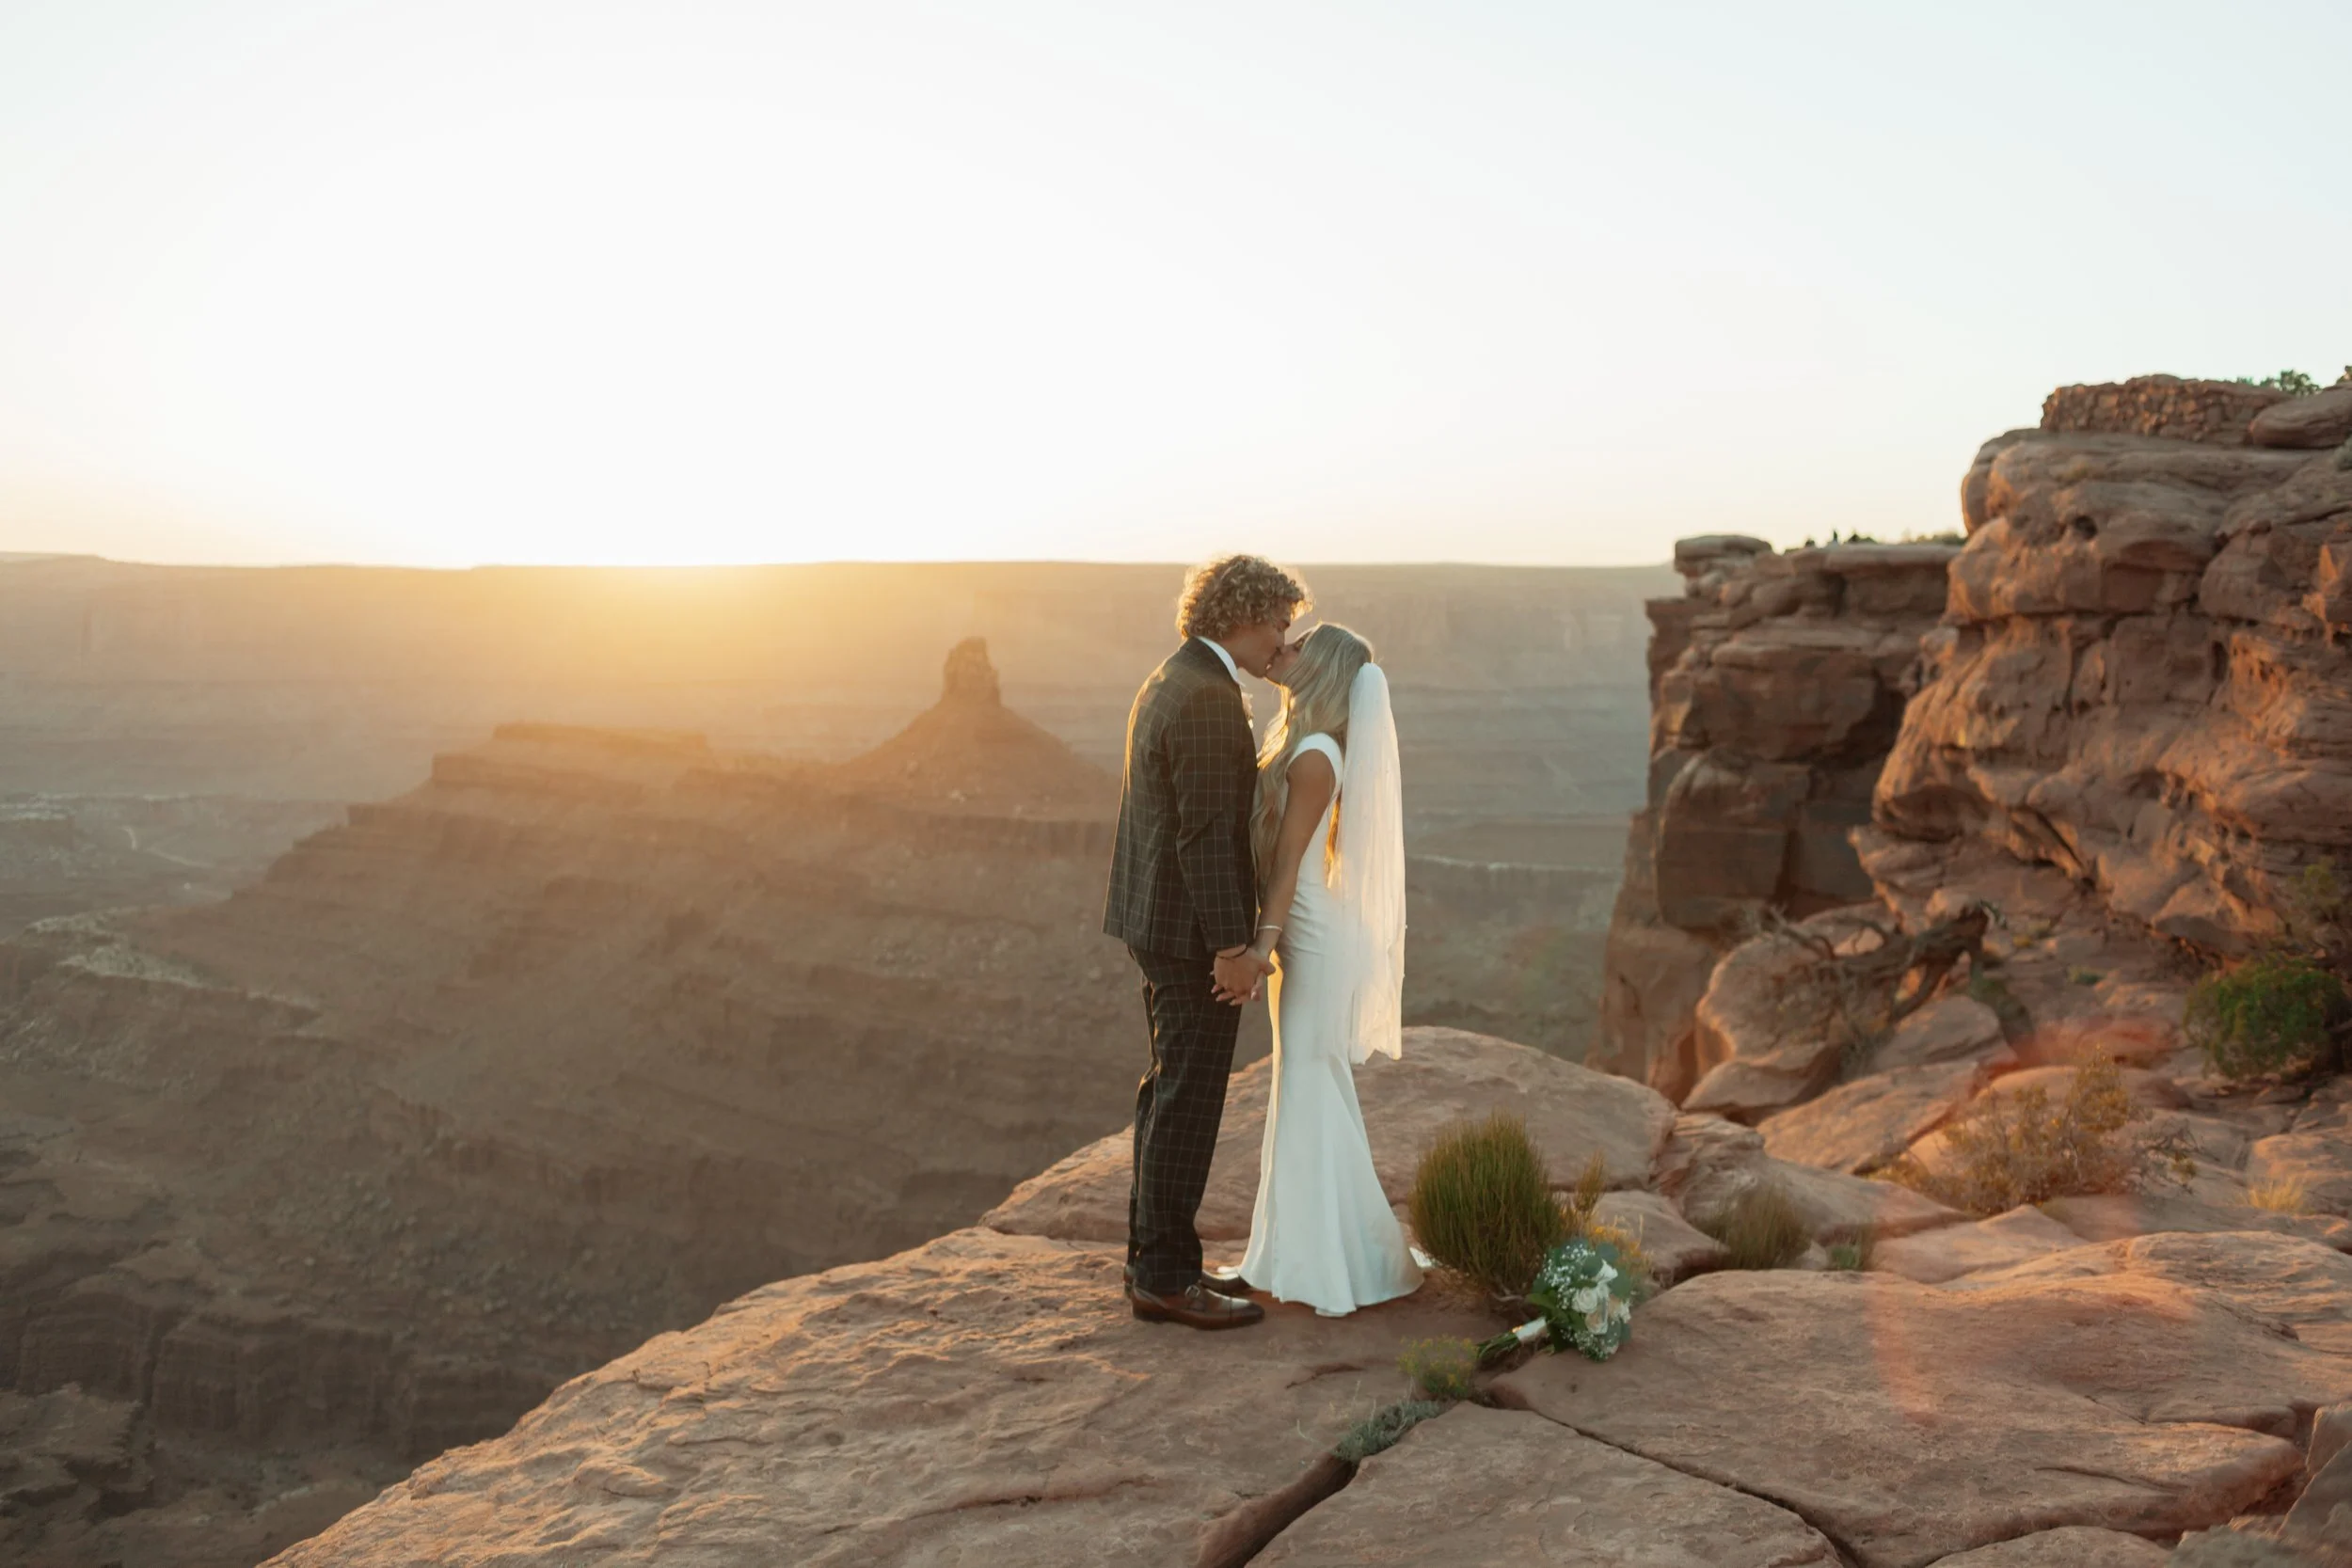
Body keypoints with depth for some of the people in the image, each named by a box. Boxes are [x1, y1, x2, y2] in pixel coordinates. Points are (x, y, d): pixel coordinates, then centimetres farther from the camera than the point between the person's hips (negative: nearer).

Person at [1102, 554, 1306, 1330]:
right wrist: (1232, 946, -21)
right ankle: (1165, 1275, 5)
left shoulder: (1170, 683, 14)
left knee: (1171, 1092, 15)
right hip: (1194, 931, -10)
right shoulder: (1208, 700, -19)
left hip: (1161, 919, 10)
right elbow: (1207, 835, -23)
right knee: (1188, 1100, -3)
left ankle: (1155, 1259, 23)